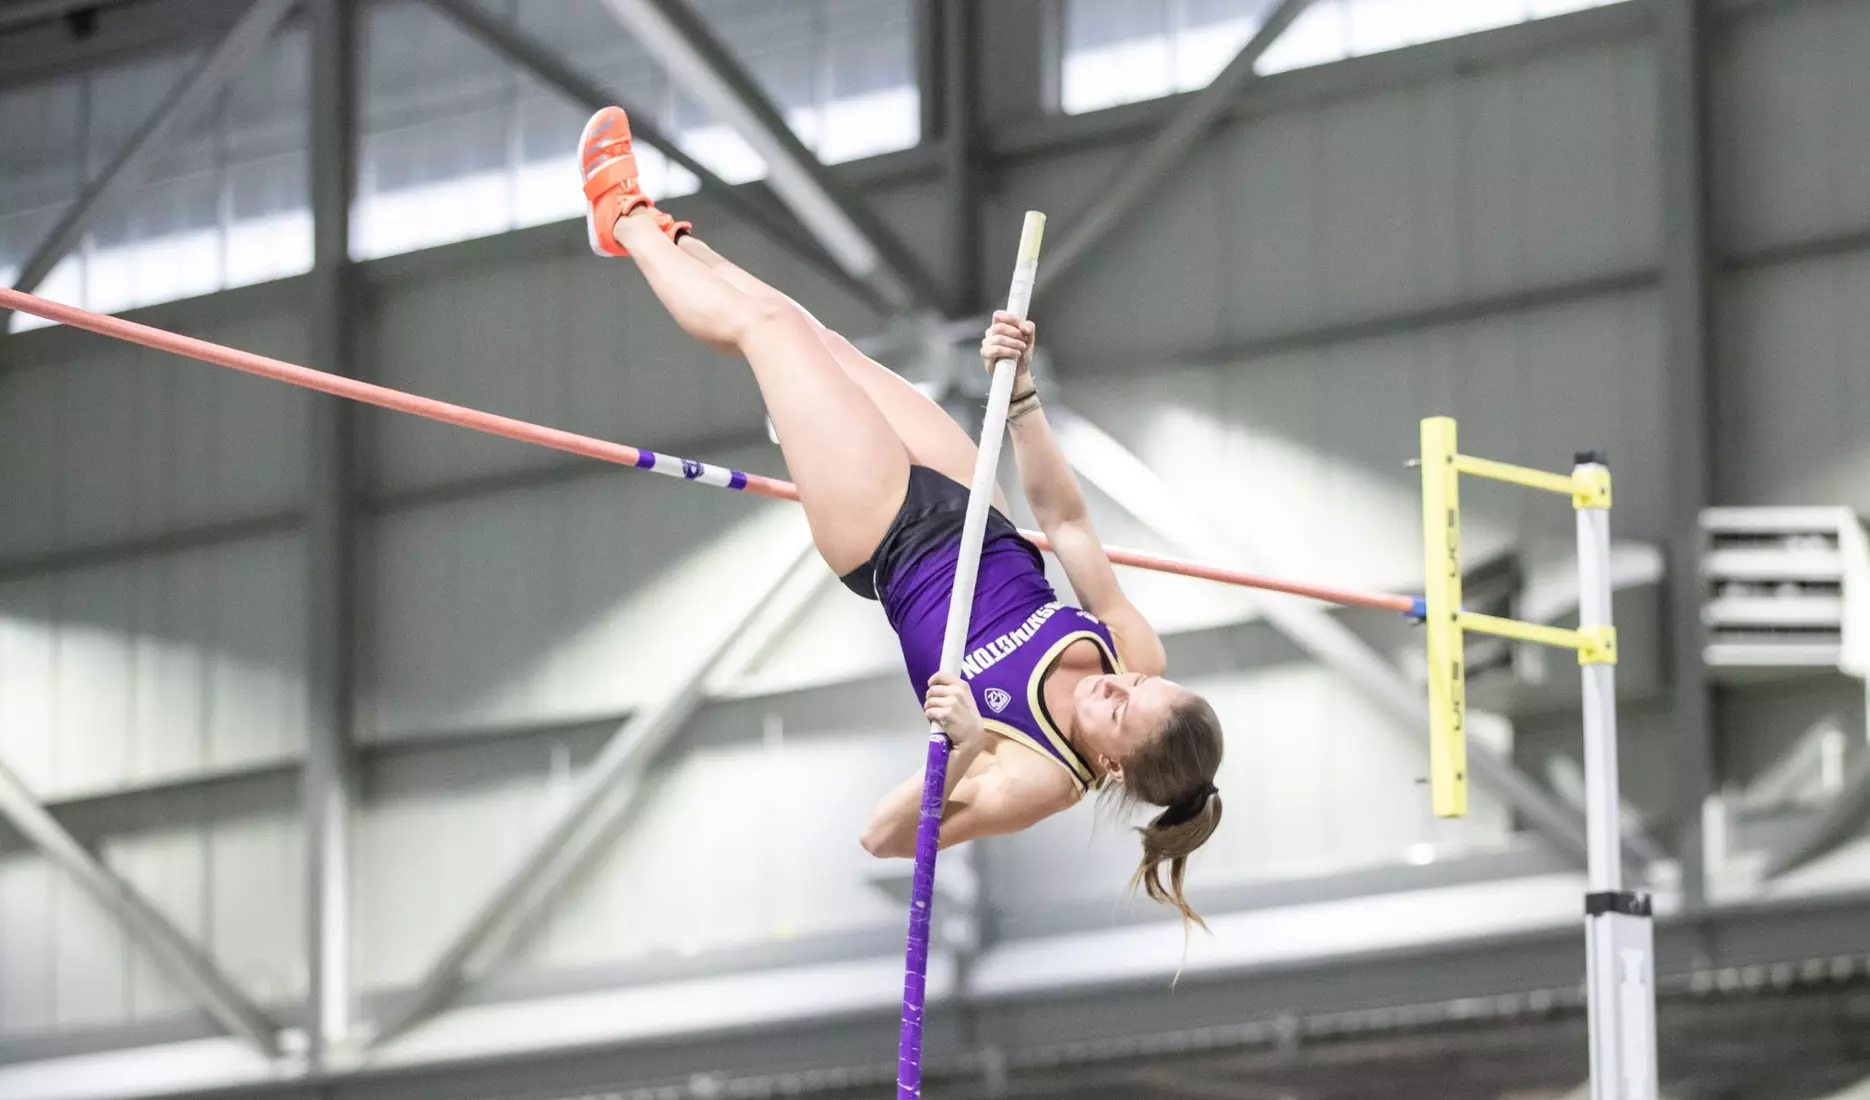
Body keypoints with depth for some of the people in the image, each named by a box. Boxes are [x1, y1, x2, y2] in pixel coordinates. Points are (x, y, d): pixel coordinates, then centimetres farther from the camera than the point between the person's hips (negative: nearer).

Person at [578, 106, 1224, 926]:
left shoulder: (1037, 783, -34)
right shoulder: (1140, 659, -20)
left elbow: (884, 835, -35)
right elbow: (1063, 517, -11)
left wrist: (963, 754, -52)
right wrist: (1020, 390, -20)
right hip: (967, 519, 5)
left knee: (763, 325, 2)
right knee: (808, 334, 19)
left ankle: (626, 218, 32)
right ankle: (665, 240, 52)